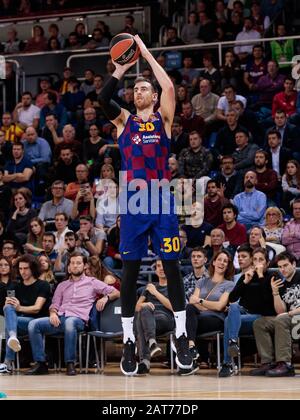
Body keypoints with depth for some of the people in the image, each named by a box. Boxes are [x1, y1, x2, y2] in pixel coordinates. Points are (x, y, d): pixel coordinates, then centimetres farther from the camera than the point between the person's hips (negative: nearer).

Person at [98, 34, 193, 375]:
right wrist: (123, 67, -7)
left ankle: (181, 337, 8)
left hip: (162, 201, -1)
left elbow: (169, 87, -7)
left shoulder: (163, 119, 9)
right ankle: (129, 341, 7)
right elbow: (102, 98, -8)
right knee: (130, 270, 2)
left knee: (171, 267, 1)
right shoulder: (124, 121, 10)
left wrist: (146, 53, -2)